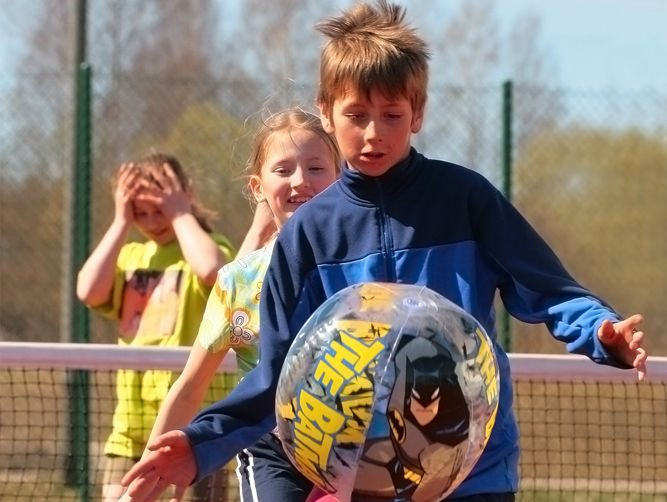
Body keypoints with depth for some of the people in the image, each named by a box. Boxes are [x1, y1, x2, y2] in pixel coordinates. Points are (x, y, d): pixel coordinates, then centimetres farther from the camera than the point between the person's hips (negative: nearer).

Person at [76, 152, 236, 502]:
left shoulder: (208, 246, 0)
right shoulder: (129, 255, 16)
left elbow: (212, 269, -25)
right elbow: (89, 291, -2)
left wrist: (181, 214, -10)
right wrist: (121, 223, 0)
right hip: (131, 424, 6)